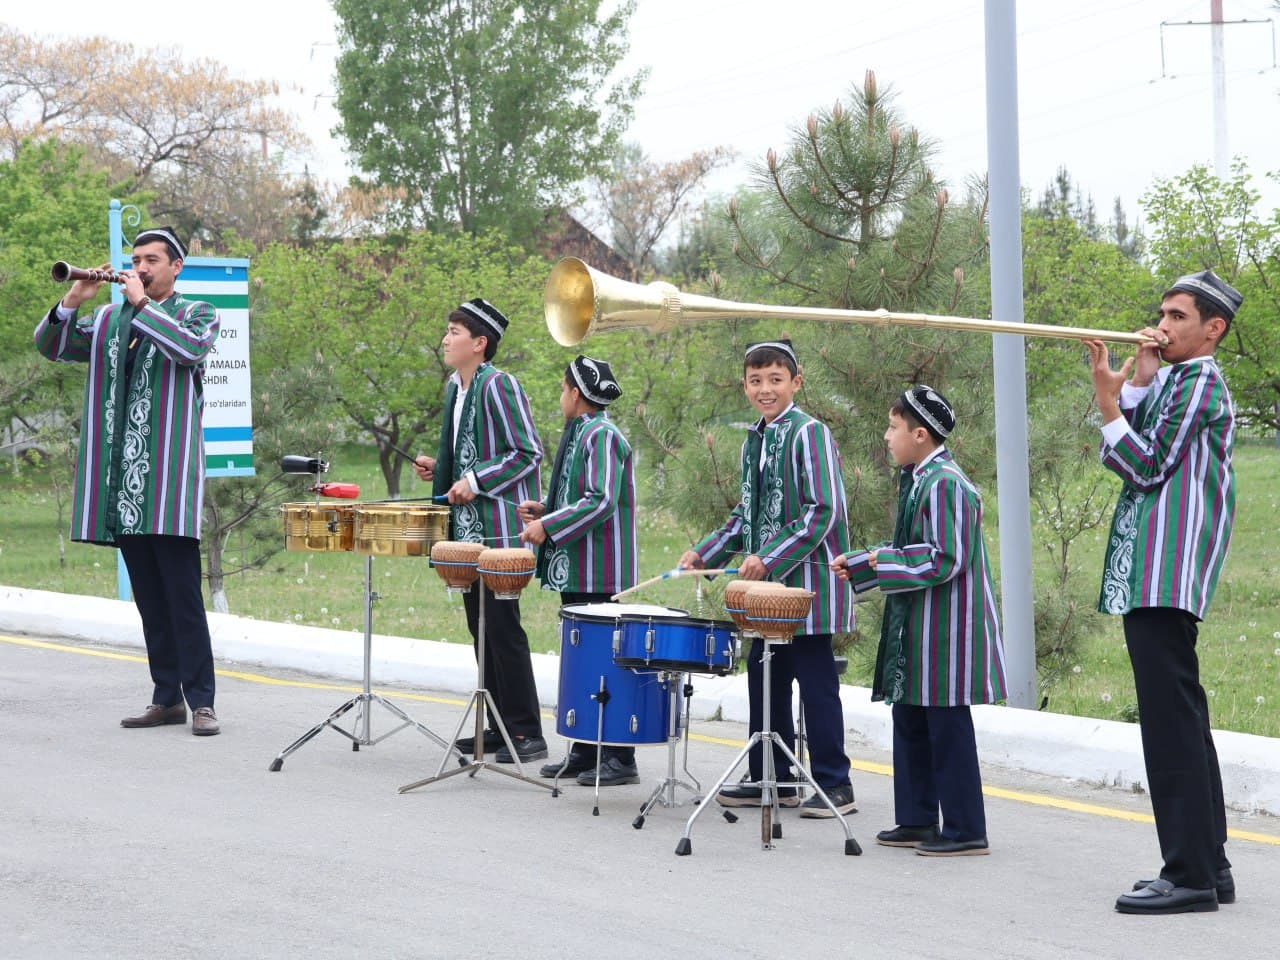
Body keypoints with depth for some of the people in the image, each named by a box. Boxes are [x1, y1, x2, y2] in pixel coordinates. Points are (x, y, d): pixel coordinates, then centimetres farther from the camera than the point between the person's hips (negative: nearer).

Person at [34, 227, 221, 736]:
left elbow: (191, 348, -16)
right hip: (122, 483, 5)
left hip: (168, 477, -5)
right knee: (149, 598, 8)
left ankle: (201, 701, -8)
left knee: (182, 594, -9)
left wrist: (143, 304, -13)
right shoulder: (108, 320, 17)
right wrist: (71, 303, -6)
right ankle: (167, 697, 13)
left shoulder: (196, 313, 5)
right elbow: (50, 346, 11)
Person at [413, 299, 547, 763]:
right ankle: (499, 725, 19)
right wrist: (438, 468, 8)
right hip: (468, 530, 9)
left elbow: (527, 453, -16)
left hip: (500, 531, -9)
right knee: (480, 626, 12)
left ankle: (527, 733, -3)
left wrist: (475, 481, -19)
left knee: (502, 627, -7)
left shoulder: (498, 385, -14)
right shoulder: (456, 386, 14)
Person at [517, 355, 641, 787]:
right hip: (576, 572, 10)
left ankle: (619, 759, -2)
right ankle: (584, 752, 19)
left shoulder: (603, 436, -14)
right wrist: (545, 511, 12)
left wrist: (549, 526, -20)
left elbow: (602, 502, -23)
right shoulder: (580, 435, 17)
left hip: (602, 575, -10)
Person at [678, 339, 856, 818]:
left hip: (807, 581, -8)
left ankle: (834, 784, 4)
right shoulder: (754, 441, 14)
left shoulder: (809, 434, -11)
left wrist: (769, 559, -21)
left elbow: (823, 512, -17)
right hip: (766, 584, 8)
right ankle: (771, 778, 21)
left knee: (816, 681, -3)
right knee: (764, 680, 12)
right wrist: (703, 553, 13)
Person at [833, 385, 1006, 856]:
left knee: (947, 729, -5)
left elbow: (945, 560, -23)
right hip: (915, 628, 10)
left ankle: (965, 830, 1)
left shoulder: (946, 485, -18)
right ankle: (917, 820, 23)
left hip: (943, 631, -10)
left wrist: (885, 562, -17)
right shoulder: (917, 480, 13)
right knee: (910, 724, 15)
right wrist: (858, 564, 20)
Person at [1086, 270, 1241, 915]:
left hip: (1167, 571, -11)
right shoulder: (1171, 379, 22)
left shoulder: (1201, 381, -7)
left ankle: (1191, 875, -14)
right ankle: (1208, 866, 18)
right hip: (1148, 572, 11)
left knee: (1171, 716, -13)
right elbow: (1128, 458, 12)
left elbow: (1148, 466, -11)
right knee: (1180, 717, 12)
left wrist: (1109, 405, -8)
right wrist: (1137, 381, 5)